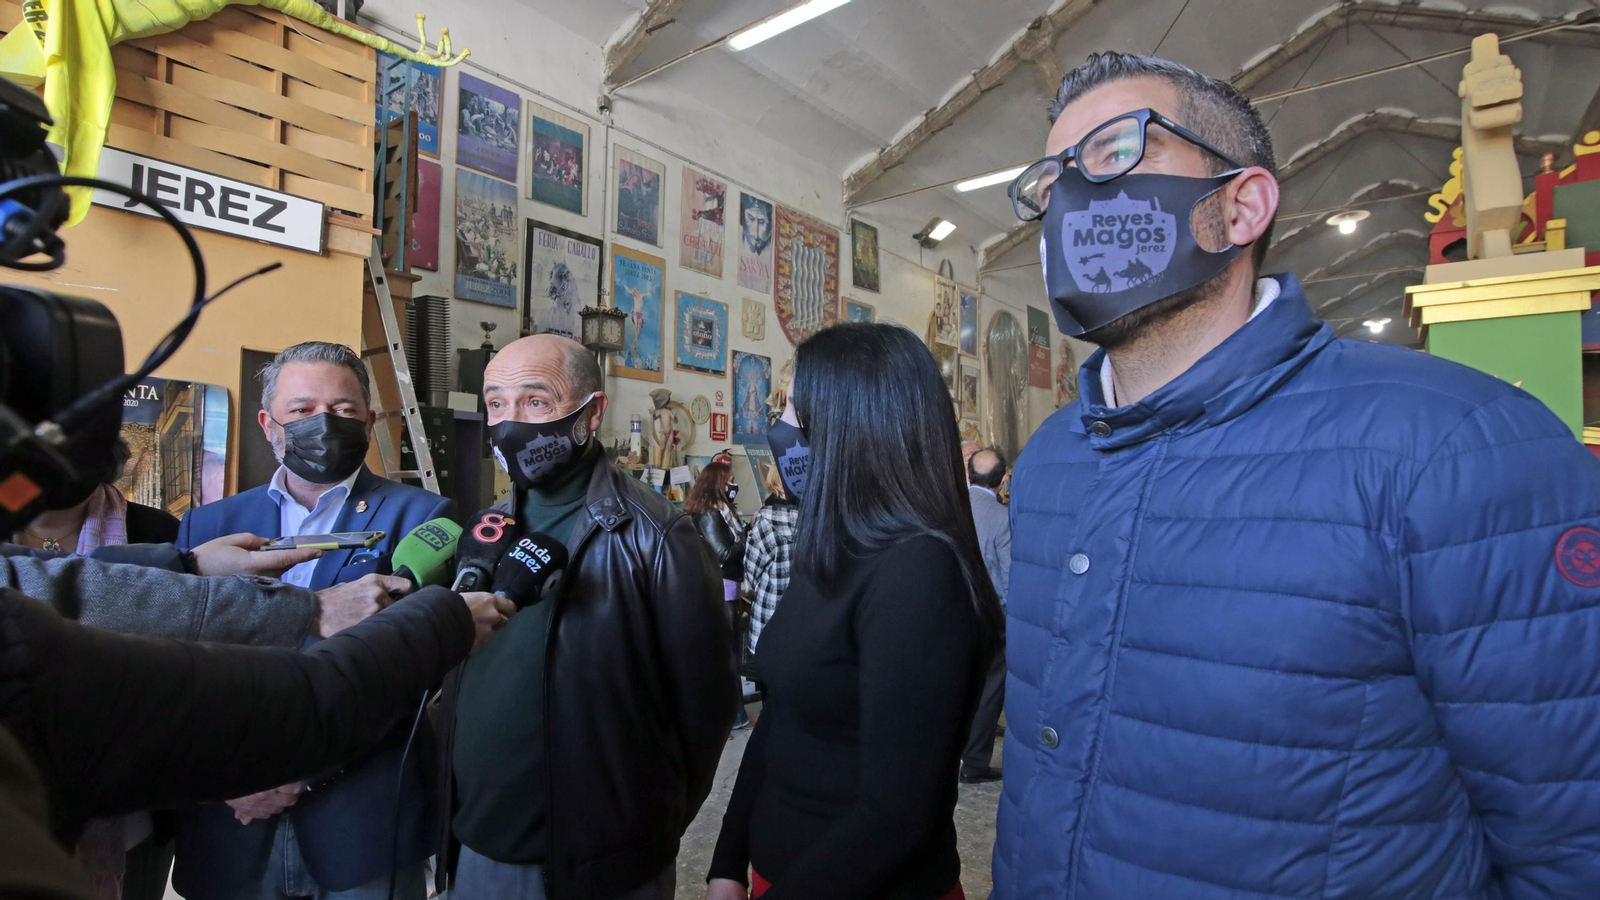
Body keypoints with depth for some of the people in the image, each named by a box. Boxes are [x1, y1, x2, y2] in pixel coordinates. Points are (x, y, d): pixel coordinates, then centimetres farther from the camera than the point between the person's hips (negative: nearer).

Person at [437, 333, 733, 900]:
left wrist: (651, 825, -5)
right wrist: (452, 808, 7)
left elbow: (703, 700, -13)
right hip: (475, 852, 5)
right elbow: (455, 691, 10)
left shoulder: (655, 539, -16)